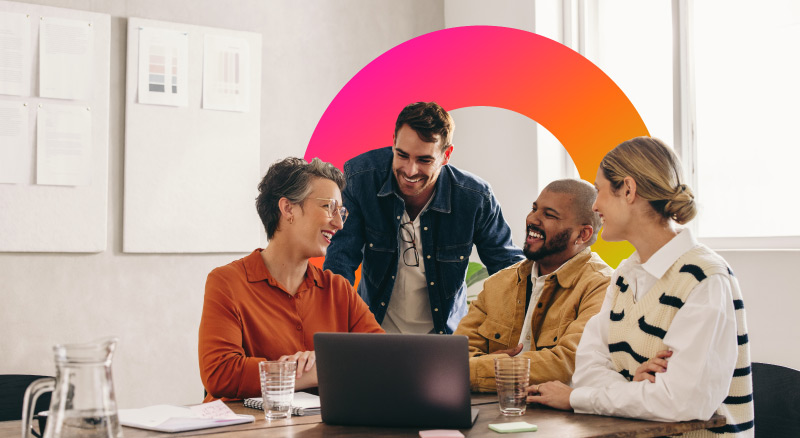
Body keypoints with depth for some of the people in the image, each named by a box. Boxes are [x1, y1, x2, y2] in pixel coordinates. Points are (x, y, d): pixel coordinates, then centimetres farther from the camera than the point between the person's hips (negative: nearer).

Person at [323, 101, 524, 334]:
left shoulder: (476, 199, -16)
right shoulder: (359, 178, -16)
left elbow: (508, 267, -3)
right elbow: (341, 256, -13)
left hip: (444, 332, 2)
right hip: (375, 326, -1)